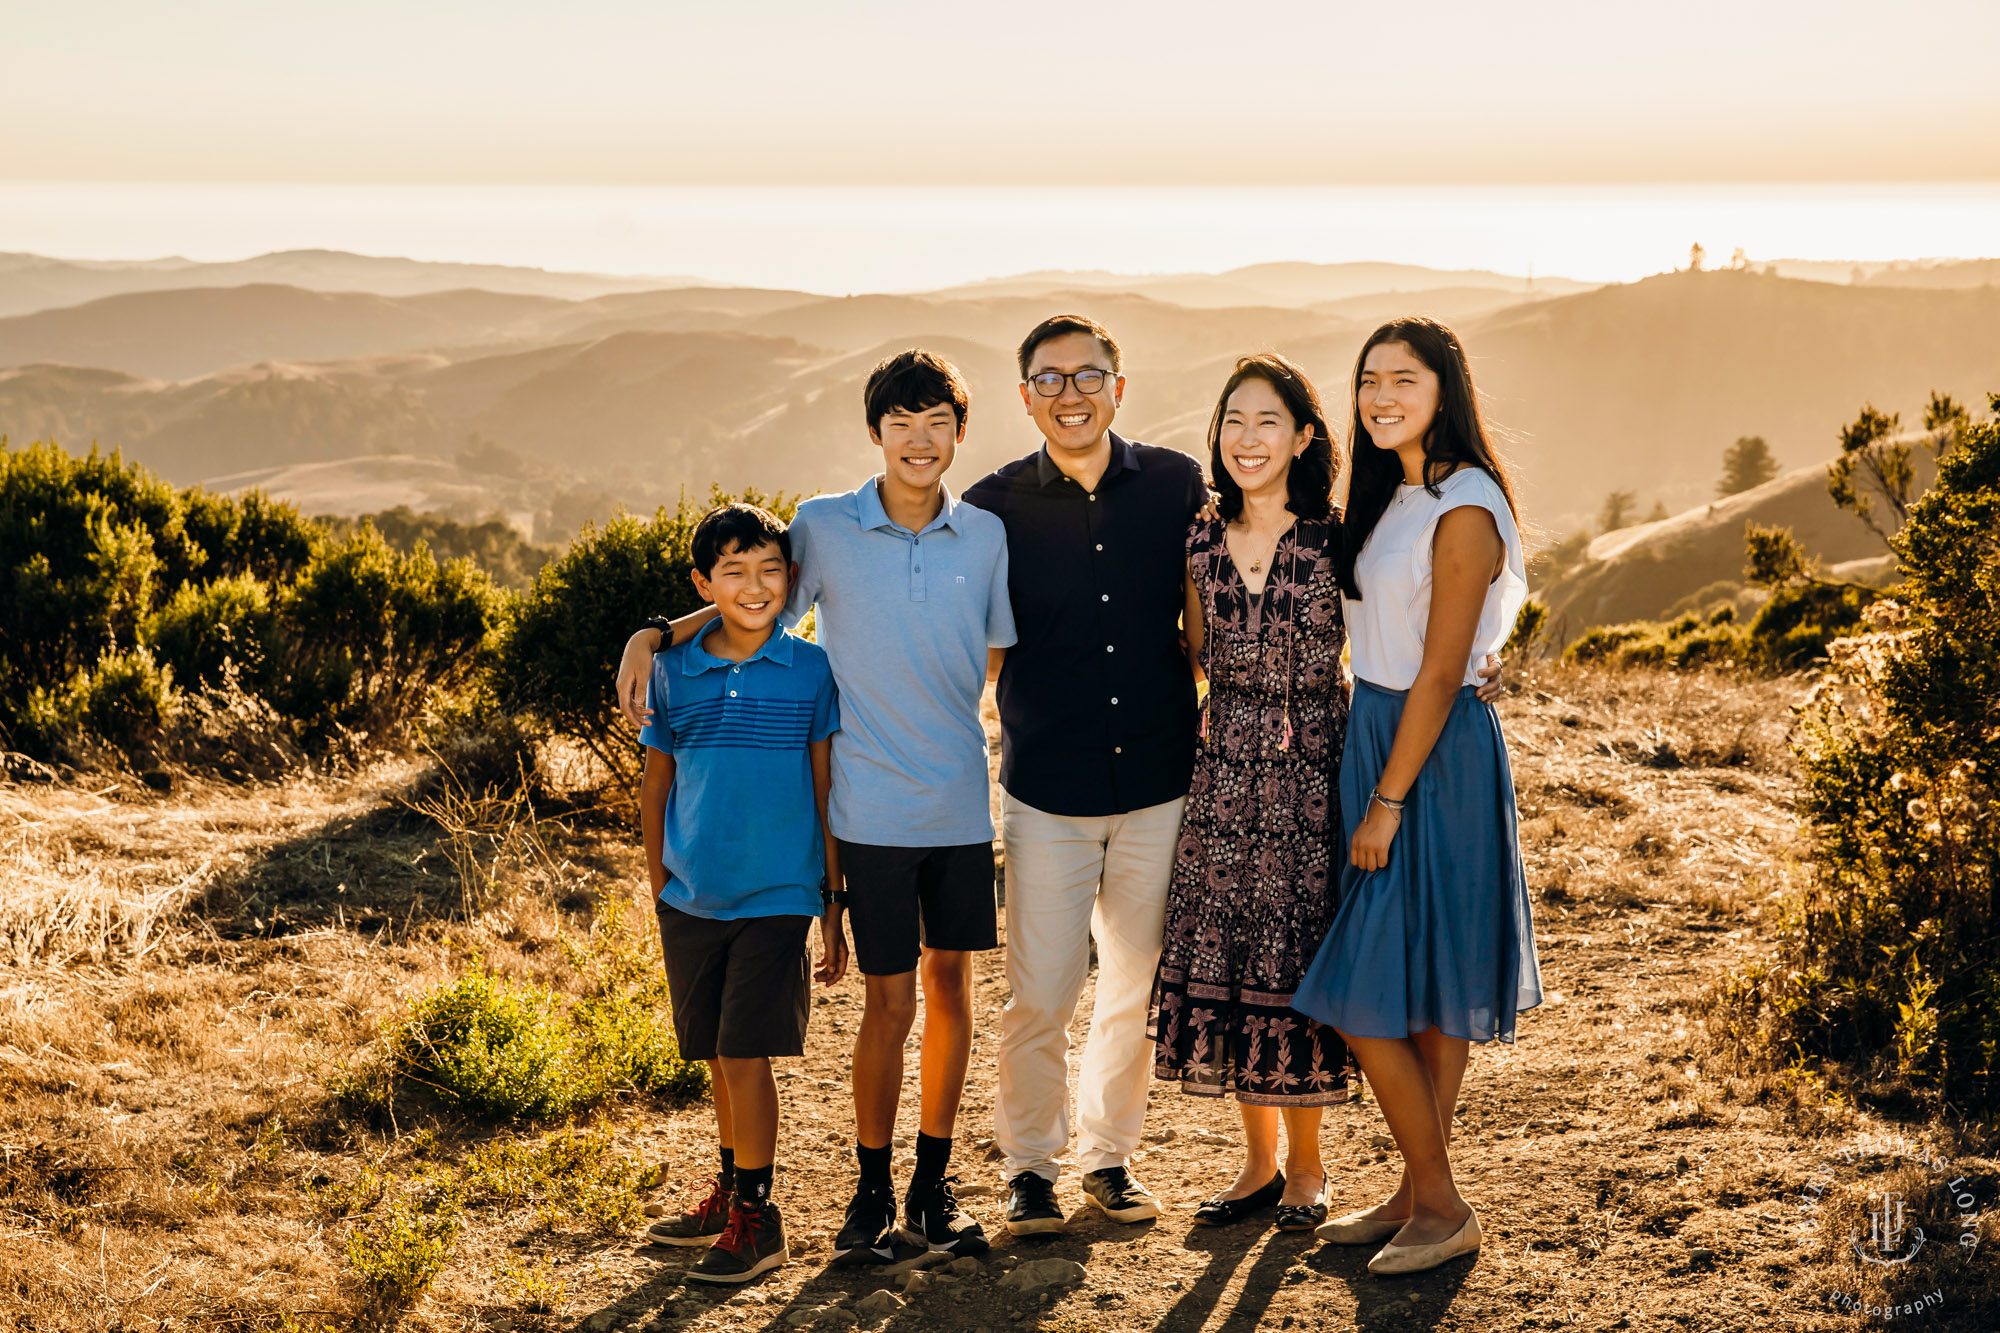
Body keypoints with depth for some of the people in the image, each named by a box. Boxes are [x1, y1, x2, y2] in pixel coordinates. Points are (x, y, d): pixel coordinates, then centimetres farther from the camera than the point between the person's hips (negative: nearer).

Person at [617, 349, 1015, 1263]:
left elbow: (1004, 657, 11)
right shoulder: (824, 528, -4)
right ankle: (872, 1193, 15)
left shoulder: (986, 536, 3)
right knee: (888, 1001, -1)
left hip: (962, 802, 3)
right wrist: (654, 636, -2)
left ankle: (934, 1187, 22)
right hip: (872, 805, -3)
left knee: (950, 983, 9)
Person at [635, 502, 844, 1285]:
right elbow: (656, 784, 12)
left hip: (776, 896, -3)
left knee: (744, 1051, -6)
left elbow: (828, 792, 0)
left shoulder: (811, 671, -3)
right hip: (691, 898, 3)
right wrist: (659, 890, 11)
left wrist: (835, 909, 1)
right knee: (719, 1056, 13)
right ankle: (732, 1192, 30)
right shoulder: (672, 673, 3)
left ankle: (758, 1218, 6)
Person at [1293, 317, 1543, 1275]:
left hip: (1435, 758, -9)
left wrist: (1387, 801, -16)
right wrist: (1373, 786, 9)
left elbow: (1440, 673, -18)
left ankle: (1443, 1208, 6)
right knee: (1417, 997, 13)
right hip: (1376, 734, 9)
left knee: (1371, 997, -6)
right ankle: (1418, 1195, 21)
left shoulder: (1463, 510, -17)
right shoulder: (1389, 497, 11)